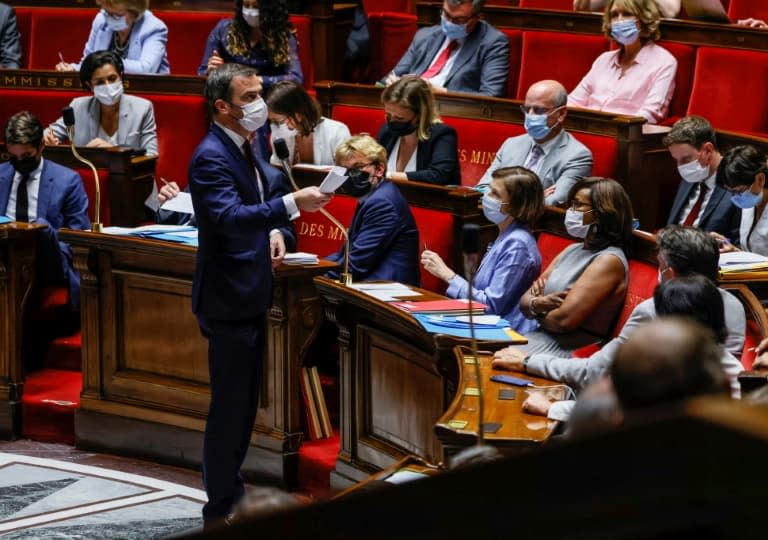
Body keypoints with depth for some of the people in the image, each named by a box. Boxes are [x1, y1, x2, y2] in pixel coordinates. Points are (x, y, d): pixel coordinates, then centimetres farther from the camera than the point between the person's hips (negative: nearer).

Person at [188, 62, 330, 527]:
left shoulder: (244, 148, 10)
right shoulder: (211, 157, -20)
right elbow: (229, 217, -33)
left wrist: (272, 233, 6)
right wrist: (292, 205, -41)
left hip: (250, 293, 10)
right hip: (228, 297, -10)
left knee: (244, 401, 18)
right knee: (230, 405, -3)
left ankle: (231, 486, 32)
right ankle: (220, 510, 5)